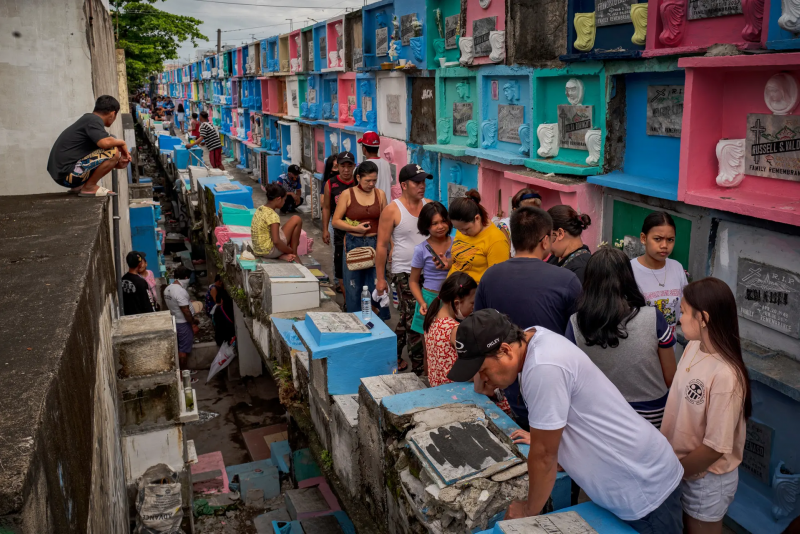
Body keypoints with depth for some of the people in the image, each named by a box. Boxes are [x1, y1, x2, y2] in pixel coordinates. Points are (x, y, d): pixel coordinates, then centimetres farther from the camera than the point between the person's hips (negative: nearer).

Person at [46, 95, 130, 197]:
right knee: (113, 152, -18)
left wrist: (117, 163, 10)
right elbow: (105, 142, -29)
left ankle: (78, 187, 16)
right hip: (68, 174, -10)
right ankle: (89, 187, -7)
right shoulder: (94, 120, -10)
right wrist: (121, 143, -9)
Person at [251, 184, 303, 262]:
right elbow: (276, 241, -26)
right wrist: (291, 251, -11)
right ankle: (294, 256, 2)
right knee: (296, 220, -3)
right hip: (270, 251, -9)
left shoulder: (260, 209, 7)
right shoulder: (272, 215, -19)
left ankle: (282, 255, 6)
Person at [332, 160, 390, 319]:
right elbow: (336, 221, -3)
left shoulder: (380, 194, 5)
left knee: (377, 283, 0)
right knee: (353, 286, 6)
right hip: (353, 243, -1)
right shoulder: (347, 194, -2)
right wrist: (355, 228, -15)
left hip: (375, 243, 1)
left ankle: (380, 320, 14)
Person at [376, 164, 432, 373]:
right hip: (404, 272, -5)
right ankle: (418, 368, 5)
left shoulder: (430, 205, 4)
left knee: (407, 317, 16)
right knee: (413, 319, -5)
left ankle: (394, 355, 32)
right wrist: (380, 278, -7)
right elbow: (382, 245, -7)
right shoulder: (392, 210, -9)